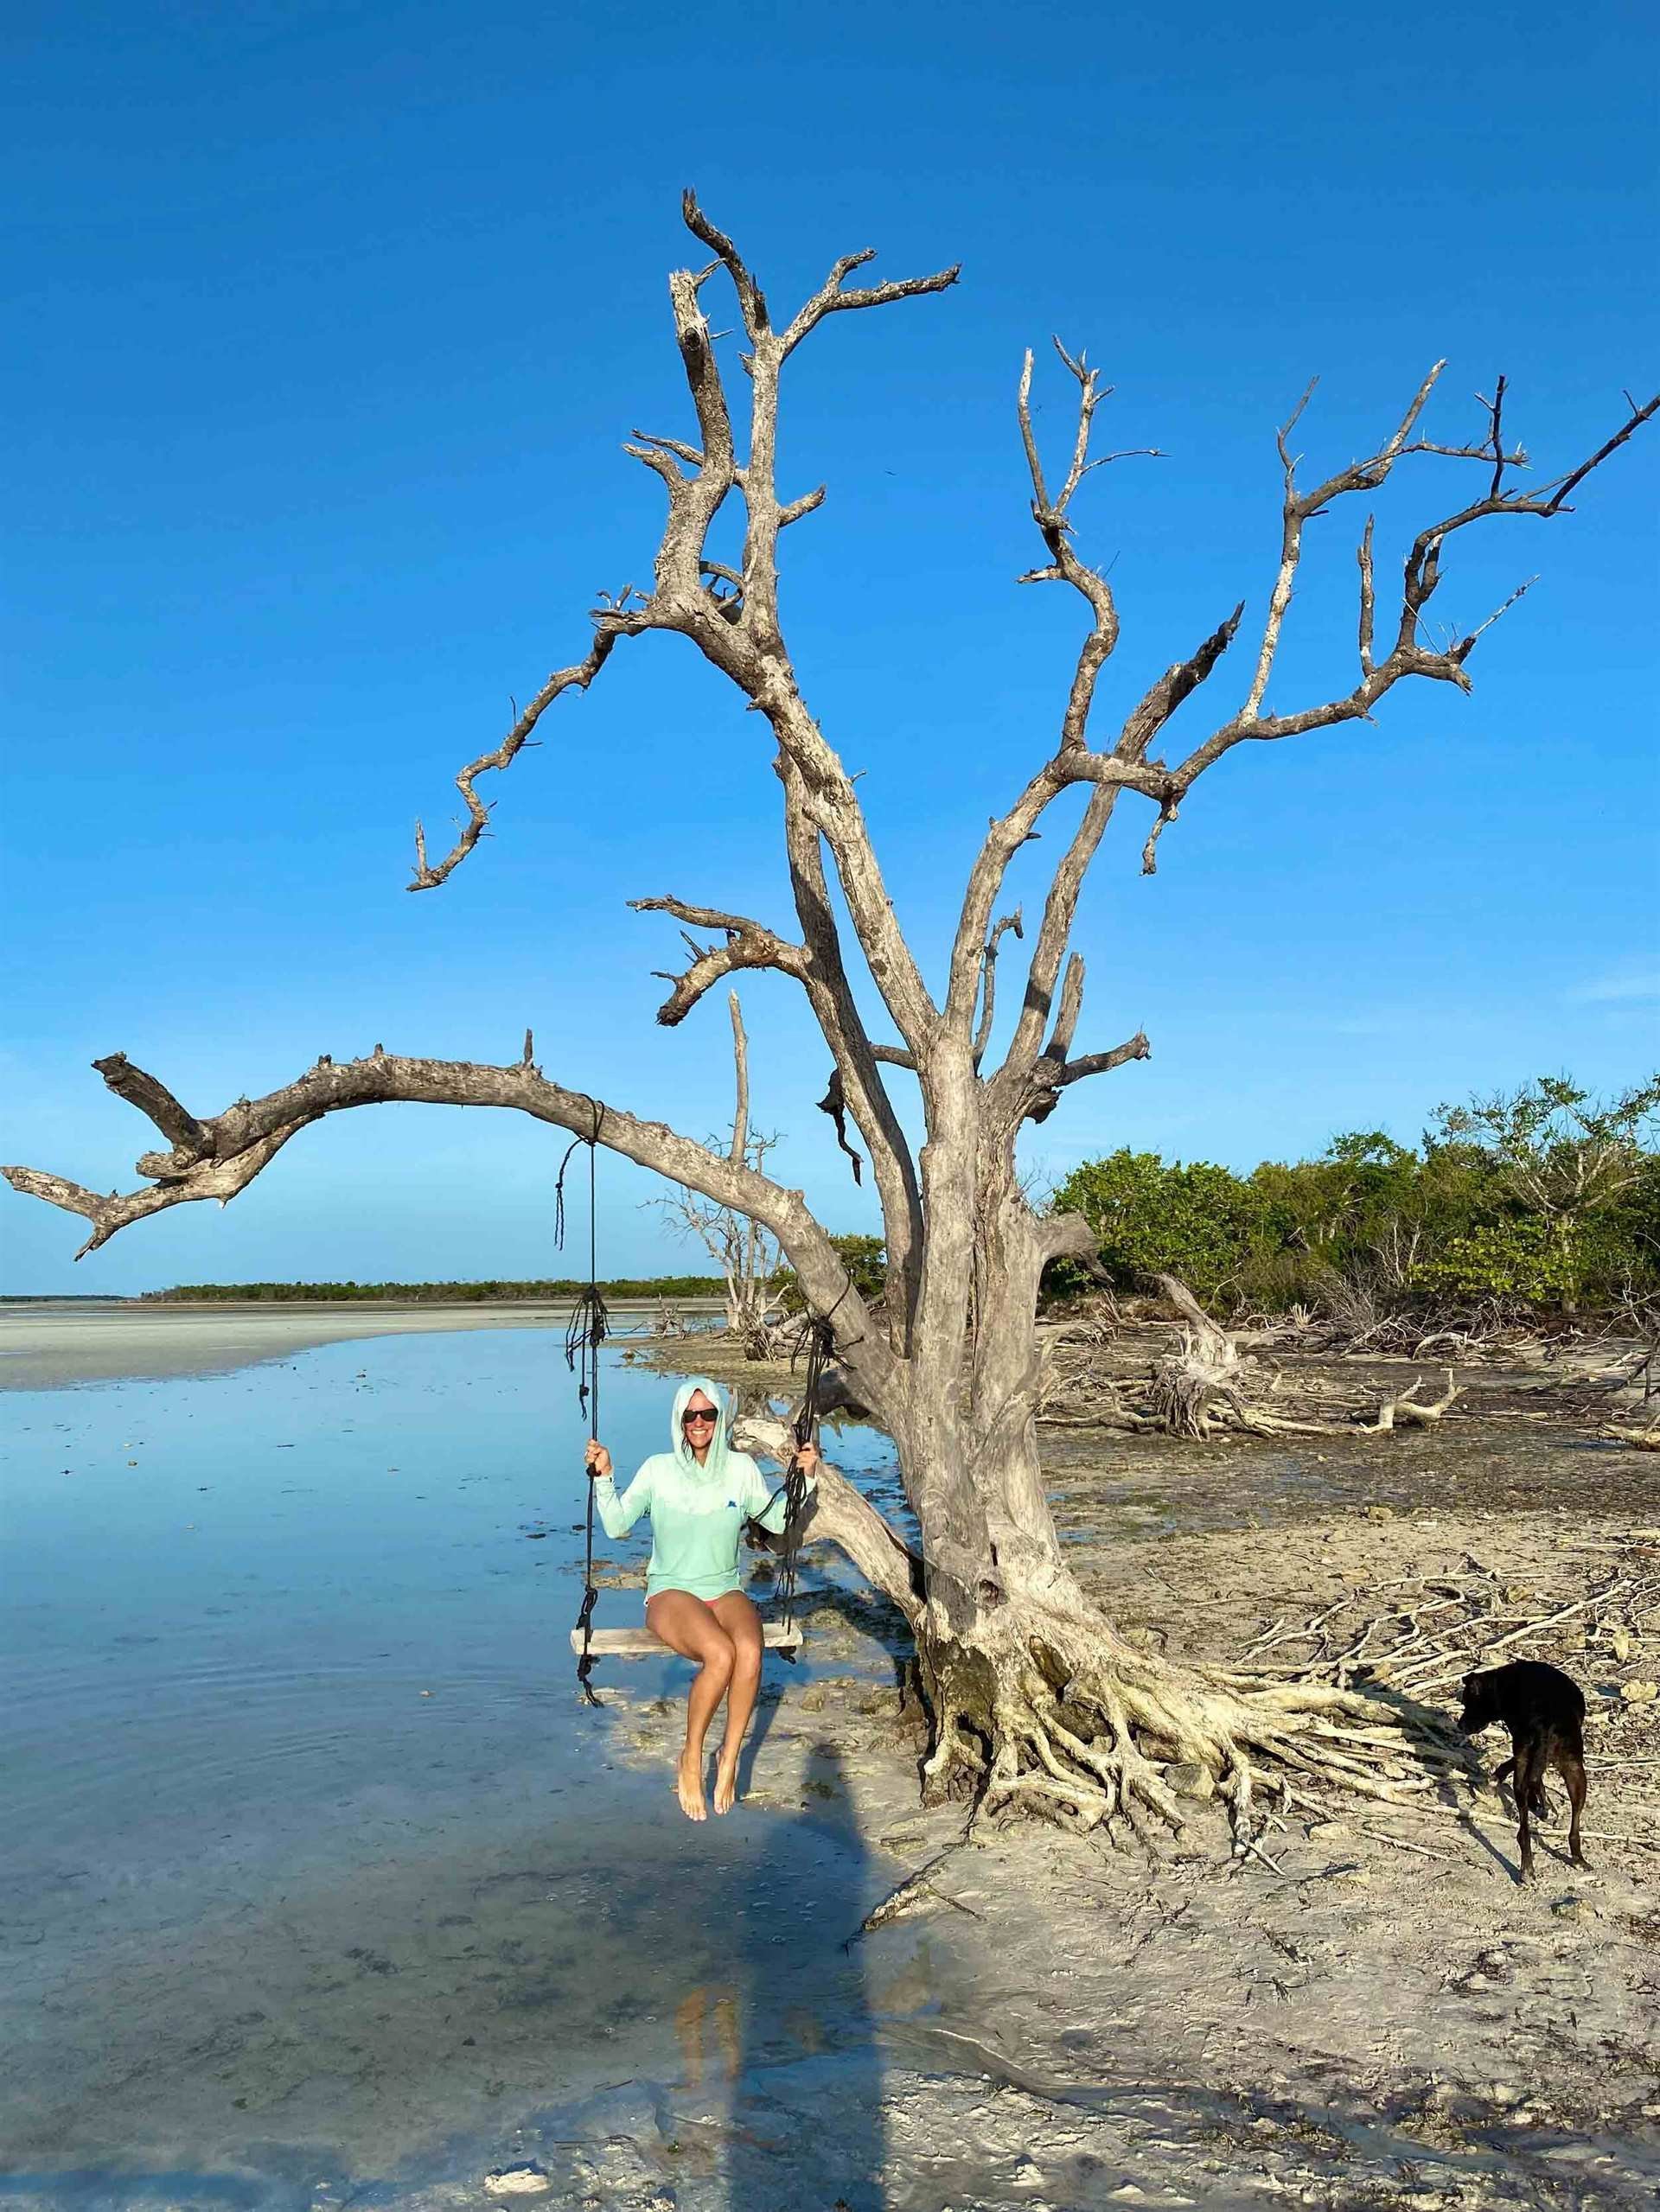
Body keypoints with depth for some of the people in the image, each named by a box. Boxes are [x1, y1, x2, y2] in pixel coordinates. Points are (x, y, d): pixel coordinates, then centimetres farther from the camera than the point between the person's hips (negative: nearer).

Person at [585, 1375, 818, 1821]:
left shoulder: (741, 1468, 5)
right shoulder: (659, 1469, 0)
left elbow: (776, 1521, 13)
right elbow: (616, 1525, -1)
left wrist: (804, 1479, 0)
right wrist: (603, 1477, -13)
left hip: (725, 1590, 2)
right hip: (671, 1591, -2)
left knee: (750, 1652, -34)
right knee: (720, 1655, -34)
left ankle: (729, 1759, -16)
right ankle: (690, 1759, -13)